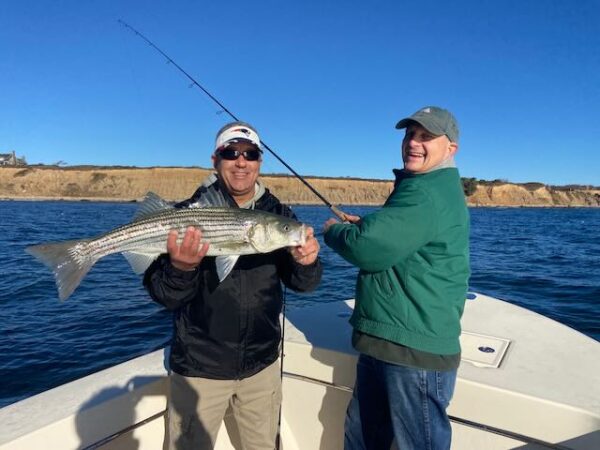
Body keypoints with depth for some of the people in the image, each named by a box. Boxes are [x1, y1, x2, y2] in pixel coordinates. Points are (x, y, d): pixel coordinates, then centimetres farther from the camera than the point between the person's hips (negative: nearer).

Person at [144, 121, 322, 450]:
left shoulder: (278, 213, -2)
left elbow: (300, 283, -5)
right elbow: (165, 297, -14)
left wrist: (305, 264, -27)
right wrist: (180, 268, -35)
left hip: (262, 363, 3)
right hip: (200, 365, -2)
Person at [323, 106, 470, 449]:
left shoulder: (426, 193, -20)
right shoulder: (431, 188, 15)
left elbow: (369, 250, -26)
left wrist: (334, 230, -6)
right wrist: (367, 225, 11)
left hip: (415, 353, -11)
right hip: (384, 343, 11)